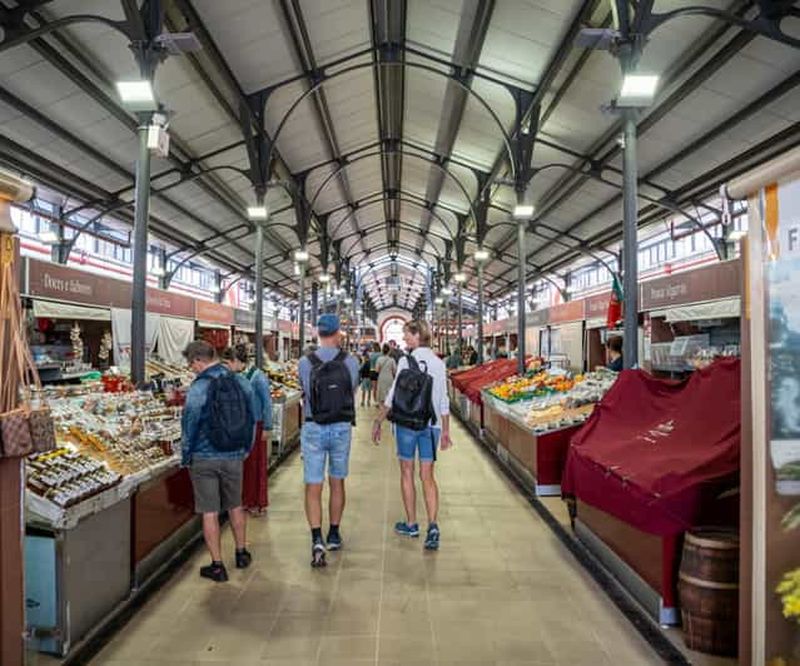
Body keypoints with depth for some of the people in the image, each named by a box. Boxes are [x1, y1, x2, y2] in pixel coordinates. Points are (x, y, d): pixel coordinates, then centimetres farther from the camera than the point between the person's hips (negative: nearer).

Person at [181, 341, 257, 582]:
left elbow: (190, 425, -11)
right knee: (235, 506, 20)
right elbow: (252, 419, 5)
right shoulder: (241, 382, -1)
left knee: (210, 512, 6)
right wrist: (245, 449, 16)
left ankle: (217, 566, 13)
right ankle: (242, 553, 34)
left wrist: (186, 457, 2)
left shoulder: (198, 388, -15)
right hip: (234, 456, 5)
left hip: (205, 458, -4)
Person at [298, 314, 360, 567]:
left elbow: (305, 392, 5)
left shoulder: (305, 363, -8)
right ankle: (334, 535, 29)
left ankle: (317, 540, -9)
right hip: (342, 428, 2)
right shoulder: (351, 362, -6)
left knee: (313, 487, 3)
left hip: (313, 429, -1)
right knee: (337, 482, 17)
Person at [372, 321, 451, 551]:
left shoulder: (406, 361, -9)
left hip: (407, 422, -4)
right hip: (432, 424, 4)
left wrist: (378, 421, 0)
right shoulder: (439, 363, 6)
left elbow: (393, 395, -9)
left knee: (407, 472, 11)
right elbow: (444, 401, 8)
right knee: (427, 475, 7)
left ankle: (411, 524, 21)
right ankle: (433, 525, -6)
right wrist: (445, 430, 16)